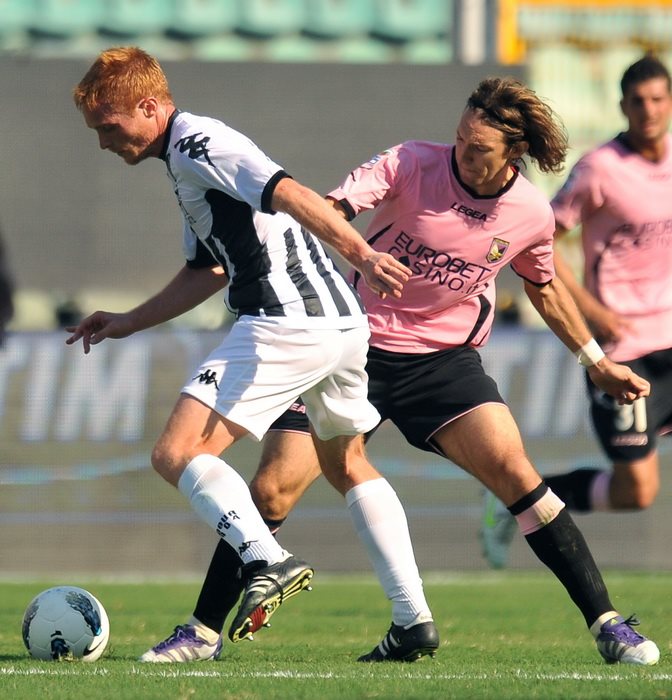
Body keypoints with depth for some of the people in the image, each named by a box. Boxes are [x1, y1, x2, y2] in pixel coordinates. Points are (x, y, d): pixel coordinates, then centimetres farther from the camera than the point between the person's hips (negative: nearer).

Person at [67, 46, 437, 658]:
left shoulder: (197, 144, -9)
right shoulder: (185, 161, 22)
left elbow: (289, 193, -24)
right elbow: (210, 269, 33)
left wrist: (362, 253, -35)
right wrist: (129, 323, 35)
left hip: (287, 325, -11)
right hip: (343, 322, 11)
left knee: (177, 453, -11)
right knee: (347, 465, 25)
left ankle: (268, 561, -30)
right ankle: (414, 619, 22)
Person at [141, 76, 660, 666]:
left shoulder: (532, 214, -5)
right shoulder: (413, 165, -15)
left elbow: (544, 287, 16)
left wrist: (598, 362, 23)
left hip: (445, 358, 1)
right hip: (357, 347, -1)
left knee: (512, 469, -20)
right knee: (272, 489, -8)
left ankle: (607, 624, -11)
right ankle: (204, 630, 10)